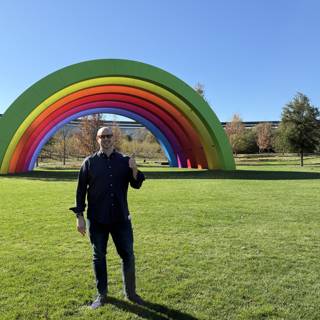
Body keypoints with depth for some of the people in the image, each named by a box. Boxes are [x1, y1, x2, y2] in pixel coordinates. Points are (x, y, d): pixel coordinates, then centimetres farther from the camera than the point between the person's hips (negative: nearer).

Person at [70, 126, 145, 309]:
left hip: (121, 218, 1)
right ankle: (102, 294, 27)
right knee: (99, 257, 9)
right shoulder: (90, 162, 0)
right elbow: (81, 189, 1)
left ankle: (130, 293, 26)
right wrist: (80, 216, -4)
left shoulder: (124, 161, 4)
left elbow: (136, 185, 2)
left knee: (128, 255, 7)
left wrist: (134, 170, -18)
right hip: (97, 219, -1)